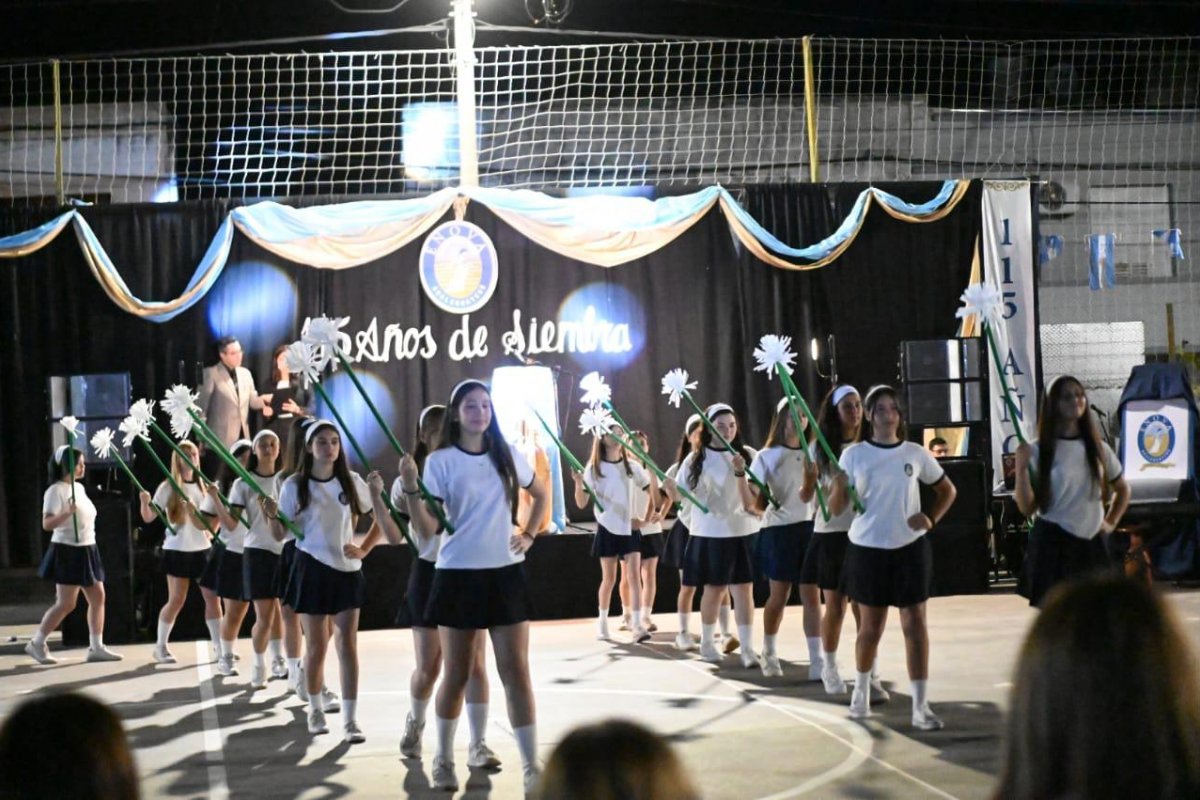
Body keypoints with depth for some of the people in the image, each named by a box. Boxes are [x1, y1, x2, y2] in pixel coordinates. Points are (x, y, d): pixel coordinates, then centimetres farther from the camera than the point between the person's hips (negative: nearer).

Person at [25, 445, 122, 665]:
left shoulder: (79, 488, 13)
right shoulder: (56, 490, -13)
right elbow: (47, 524, -22)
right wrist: (67, 512, -36)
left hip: (87, 550, 8)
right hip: (67, 551, -8)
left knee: (98, 597, 3)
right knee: (66, 604, -7)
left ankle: (96, 647, 6)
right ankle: (36, 644, 4)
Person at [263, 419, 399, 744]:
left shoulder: (351, 482, 2)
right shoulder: (294, 485, -4)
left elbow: (381, 521, 12)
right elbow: (281, 534, -2)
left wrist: (364, 550, 0)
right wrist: (272, 516, -22)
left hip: (347, 570, 2)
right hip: (312, 570, -2)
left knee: (347, 645, -3)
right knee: (316, 646, 4)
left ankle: (350, 719, -3)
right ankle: (316, 710, 23)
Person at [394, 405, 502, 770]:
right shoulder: (411, 480, -2)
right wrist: (378, 501, -20)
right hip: (431, 574, -1)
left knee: (475, 664, -4)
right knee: (428, 667, 6)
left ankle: (478, 744, 0)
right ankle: (414, 724, 35)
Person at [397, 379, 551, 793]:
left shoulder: (508, 455, 5)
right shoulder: (440, 461, -6)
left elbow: (542, 495, 23)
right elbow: (427, 530, -11)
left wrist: (529, 535, 10)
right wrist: (411, 488, -25)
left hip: (505, 573, 2)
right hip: (459, 575, -2)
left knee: (516, 671, -2)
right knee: (456, 674, 6)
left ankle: (532, 766, -1)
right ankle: (444, 759, 24)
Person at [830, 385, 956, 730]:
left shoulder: (915, 453, 2)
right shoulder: (854, 455, -2)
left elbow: (947, 490, 15)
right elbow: (835, 508, -3)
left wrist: (931, 519, -2)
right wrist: (840, 487, -24)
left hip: (910, 547, 1)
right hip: (868, 548, -1)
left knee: (914, 623, -4)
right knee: (871, 626, 8)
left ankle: (921, 706, -3)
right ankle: (861, 690, 32)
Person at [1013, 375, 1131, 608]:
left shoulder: (1098, 449, 7)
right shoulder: (1040, 451, -5)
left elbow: (1122, 489, 25)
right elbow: (1027, 508, -8)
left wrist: (1111, 523, 12)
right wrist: (1021, 468, -18)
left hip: (1091, 544, 4)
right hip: (1052, 544, -4)